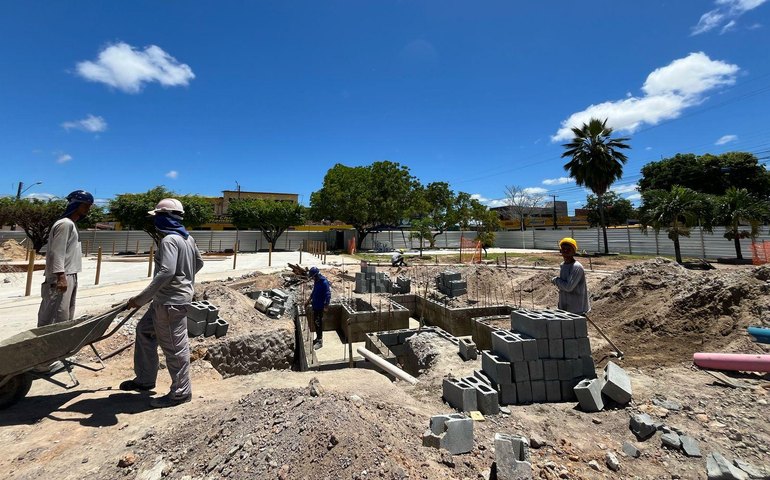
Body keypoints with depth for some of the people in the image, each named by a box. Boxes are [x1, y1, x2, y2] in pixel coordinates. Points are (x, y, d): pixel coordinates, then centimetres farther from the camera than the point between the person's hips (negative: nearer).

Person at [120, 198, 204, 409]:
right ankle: (145, 379, 36)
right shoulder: (187, 238, 10)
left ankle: (181, 392, 16)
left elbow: (166, 272, -30)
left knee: (175, 347, 1)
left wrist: (141, 298, -24)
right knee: (144, 330, 23)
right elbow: (199, 263, 21)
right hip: (166, 299, 11)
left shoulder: (169, 240, -19)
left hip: (171, 302, -11)